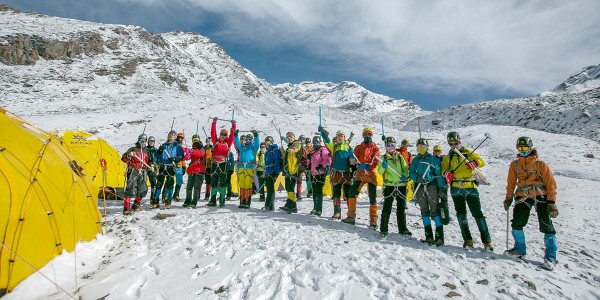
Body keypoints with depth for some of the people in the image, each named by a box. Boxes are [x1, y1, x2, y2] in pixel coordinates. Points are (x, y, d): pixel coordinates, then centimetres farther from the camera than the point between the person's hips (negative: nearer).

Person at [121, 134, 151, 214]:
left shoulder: (146, 151, 17)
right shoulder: (133, 149, 4)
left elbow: (148, 162, 27)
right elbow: (123, 159, -4)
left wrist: (150, 167, 10)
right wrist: (129, 155, -22)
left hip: (142, 173, 5)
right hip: (133, 172, -5)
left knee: (143, 190, 3)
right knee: (130, 189, -13)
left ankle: (136, 205, 23)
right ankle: (126, 208, -12)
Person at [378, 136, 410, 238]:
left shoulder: (400, 157, 12)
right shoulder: (384, 157, 5)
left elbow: (406, 168, 12)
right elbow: (379, 171, -3)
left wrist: (405, 175, -9)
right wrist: (383, 167, -25)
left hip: (401, 185, 3)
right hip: (389, 185, -3)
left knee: (401, 208, 12)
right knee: (387, 208, -3)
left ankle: (402, 229, 23)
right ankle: (383, 229, 4)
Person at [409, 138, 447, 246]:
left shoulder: (432, 158, 3)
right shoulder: (415, 160, 15)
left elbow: (439, 173, -2)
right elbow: (411, 172, 9)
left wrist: (442, 188, -9)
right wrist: (417, 178, -13)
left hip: (432, 185, -4)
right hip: (420, 187, 4)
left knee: (434, 211, -9)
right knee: (424, 211, 6)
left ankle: (439, 237, -7)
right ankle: (429, 236, 12)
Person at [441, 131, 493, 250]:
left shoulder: (468, 153, 7)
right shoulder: (448, 157, 14)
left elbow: (481, 162, -6)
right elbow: (443, 169, 7)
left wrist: (474, 163, -29)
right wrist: (446, 173, -17)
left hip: (470, 187, -2)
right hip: (456, 189, 2)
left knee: (478, 214, -2)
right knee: (461, 214, 5)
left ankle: (487, 241, 5)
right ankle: (467, 240, 14)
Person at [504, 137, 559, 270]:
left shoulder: (540, 164, -1)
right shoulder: (514, 165, 9)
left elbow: (550, 182, -2)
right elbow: (511, 182, 16)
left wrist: (551, 202, -7)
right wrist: (508, 198, 12)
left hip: (541, 195, -3)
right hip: (523, 196, 3)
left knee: (546, 226, -5)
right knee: (517, 224, 2)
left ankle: (550, 256, 5)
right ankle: (520, 250, 21)